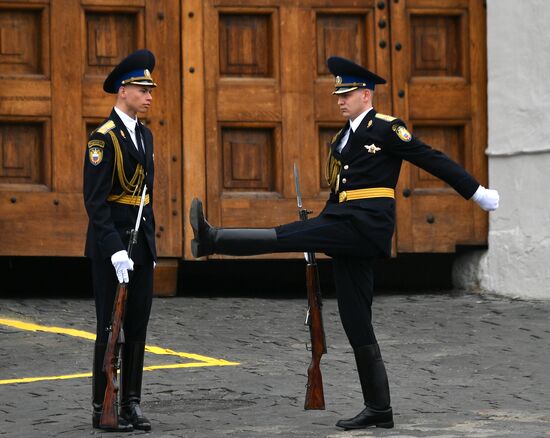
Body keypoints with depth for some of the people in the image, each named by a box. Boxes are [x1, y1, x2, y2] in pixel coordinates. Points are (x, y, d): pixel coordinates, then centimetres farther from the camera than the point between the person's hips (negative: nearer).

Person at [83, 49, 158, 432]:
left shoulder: (144, 135, 14)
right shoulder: (104, 137, -13)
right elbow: (95, 201, -18)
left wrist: (151, 243, 18)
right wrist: (115, 250, -23)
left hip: (141, 242, 8)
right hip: (111, 244, -8)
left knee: (138, 325, 8)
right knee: (112, 326, -3)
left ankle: (131, 403, 14)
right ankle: (103, 408, 4)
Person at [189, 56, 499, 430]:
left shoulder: (386, 128, -3)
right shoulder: (341, 139, 23)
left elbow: (433, 160, -4)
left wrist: (477, 192, -3)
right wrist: (319, 238, 24)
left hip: (367, 226, -9)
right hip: (348, 230, 9)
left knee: (287, 236, -20)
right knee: (356, 322, 5)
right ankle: (378, 409, 6)